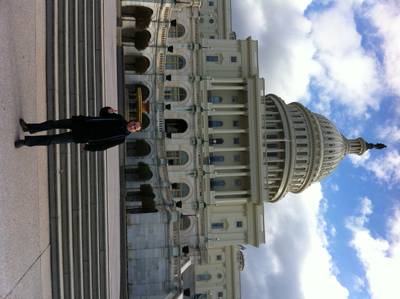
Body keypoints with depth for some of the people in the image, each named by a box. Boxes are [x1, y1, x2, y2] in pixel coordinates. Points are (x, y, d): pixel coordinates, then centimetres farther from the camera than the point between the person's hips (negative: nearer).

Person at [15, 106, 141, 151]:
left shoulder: (121, 138, -10)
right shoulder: (120, 119, -1)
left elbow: (103, 145, -3)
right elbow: (102, 113, 9)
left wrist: (89, 147, -3)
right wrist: (108, 110, -13)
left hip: (81, 137, -3)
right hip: (81, 122, 3)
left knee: (52, 140, -5)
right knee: (53, 123, 1)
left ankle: (25, 141, 6)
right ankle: (29, 127, 24)